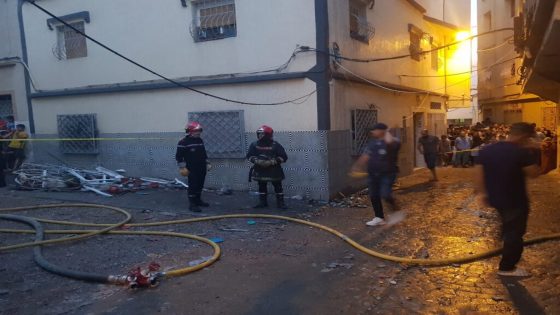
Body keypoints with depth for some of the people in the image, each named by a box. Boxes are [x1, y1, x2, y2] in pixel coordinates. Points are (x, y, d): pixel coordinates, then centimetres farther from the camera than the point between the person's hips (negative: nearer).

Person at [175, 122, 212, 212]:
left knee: (200, 185, 15)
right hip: (192, 169, -7)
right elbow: (179, 156, -10)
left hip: (202, 168, 7)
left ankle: (198, 200, 30)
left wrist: (207, 163, 20)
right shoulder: (183, 142, -10)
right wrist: (182, 167, -14)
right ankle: (192, 204, -2)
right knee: (193, 186, -8)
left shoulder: (200, 141, 13)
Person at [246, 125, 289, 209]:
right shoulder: (254, 145, 0)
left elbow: (283, 157, -11)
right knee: (261, 186, 11)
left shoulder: (275, 145, -9)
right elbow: (249, 156, 3)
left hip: (274, 171, -3)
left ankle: (281, 203, 7)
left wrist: (272, 162, -21)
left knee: (278, 186, -1)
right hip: (260, 170, 3)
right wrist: (257, 161, -16)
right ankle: (263, 202, 24)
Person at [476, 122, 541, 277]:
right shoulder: (521, 152, -20)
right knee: (515, 232, 7)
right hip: (515, 199, -6)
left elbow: (479, 173, 5)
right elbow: (534, 173, -13)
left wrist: (481, 192, 14)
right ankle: (507, 267, 15)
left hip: (495, 197, 7)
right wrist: (530, 152, -6)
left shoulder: (487, 150, 1)